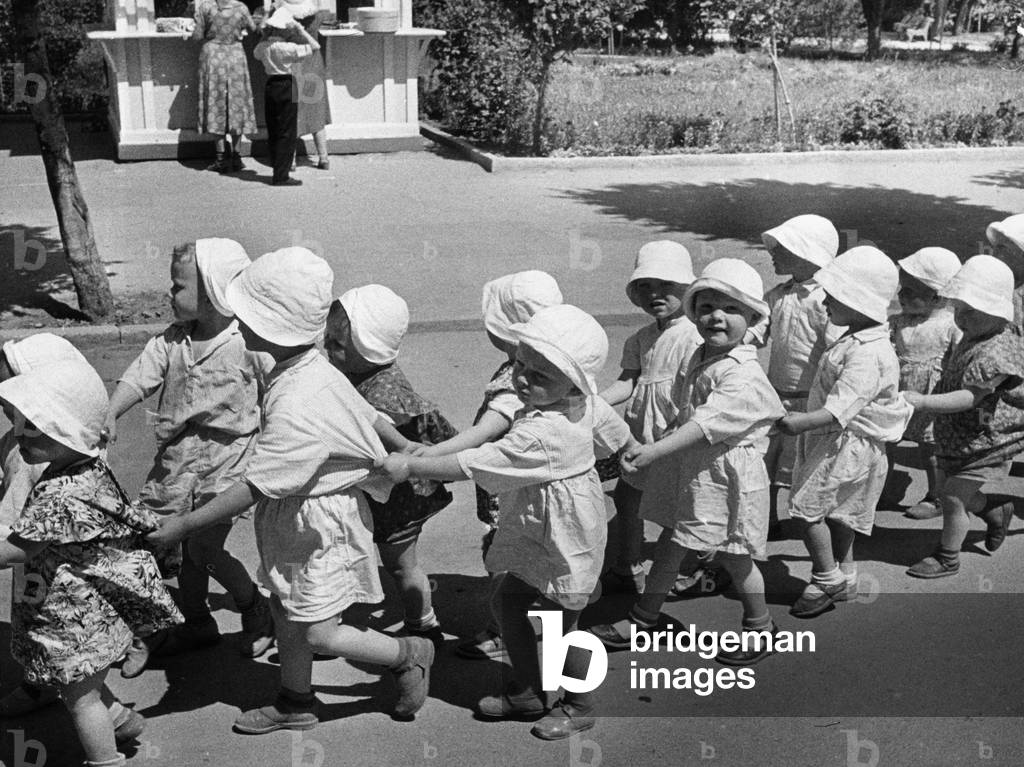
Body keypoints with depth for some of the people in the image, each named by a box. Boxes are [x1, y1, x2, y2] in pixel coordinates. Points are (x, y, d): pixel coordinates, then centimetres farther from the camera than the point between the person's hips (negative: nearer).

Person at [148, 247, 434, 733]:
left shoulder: (298, 408, -33)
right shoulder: (310, 369, -5)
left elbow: (254, 488, -28)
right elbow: (367, 415, 8)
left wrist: (184, 525, -21)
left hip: (319, 523, -9)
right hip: (293, 515, 9)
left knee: (320, 634, 3)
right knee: (285, 610, 20)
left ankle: (408, 655, 25)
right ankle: (295, 702, 38)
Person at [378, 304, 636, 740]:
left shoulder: (538, 435, -35)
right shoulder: (587, 402, -7)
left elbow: (471, 465, -36)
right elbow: (614, 430, 12)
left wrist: (409, 467, -31)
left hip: (564, 544, -10)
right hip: (538, 536, 10)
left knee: (560, 625, 7)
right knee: (507, 603, 16)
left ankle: (579, 708, 30)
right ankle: (527, 691, 32)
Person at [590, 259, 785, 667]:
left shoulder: (743, 377, -23)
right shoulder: (698, 360, 5)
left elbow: (705, 424, -33)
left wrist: (654, 450, -41)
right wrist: (655, 451, 15)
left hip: (726, 477, -7)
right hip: (689, 472, 8)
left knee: (734, 557, 8)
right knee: (669, 543, 14)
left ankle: (760, 628, 31)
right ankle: (642, 620, 27)